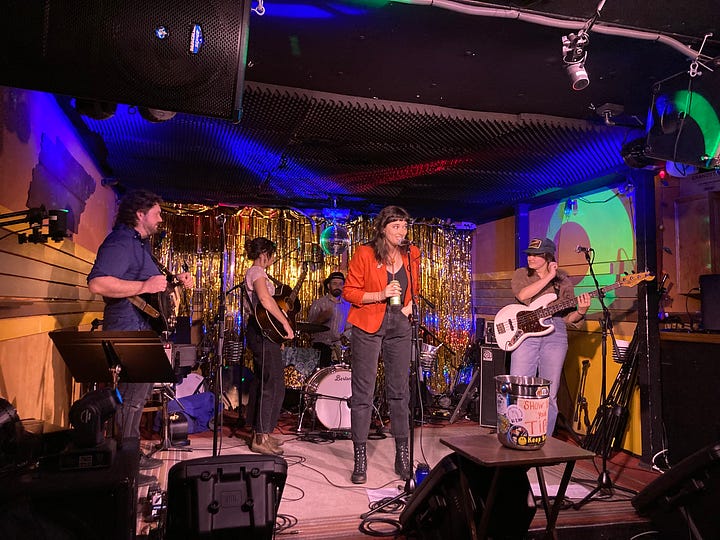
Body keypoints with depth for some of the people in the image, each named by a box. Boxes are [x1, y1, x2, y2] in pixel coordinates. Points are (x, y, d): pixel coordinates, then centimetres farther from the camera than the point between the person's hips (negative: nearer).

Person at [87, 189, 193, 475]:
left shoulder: (140, 243, 17)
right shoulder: (120, 242, -17)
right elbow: (97, 283, -30)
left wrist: (174, 280, 12)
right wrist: (144, 286, -32)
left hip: (143, 330, 11)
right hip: (128, 330, -11)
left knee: (137, 391, 18)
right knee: (133, 395, -4)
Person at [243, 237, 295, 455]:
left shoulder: (257, 272, 22)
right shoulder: (256, 272, -10)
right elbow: (266, 301, -26)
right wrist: (286, 323, -22)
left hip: (264, 332, 11)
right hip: (263, 331, -11)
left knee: (267, 384, 14)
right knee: (271, 384, -9)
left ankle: (262, 433, 22)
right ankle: (260, 439, -4)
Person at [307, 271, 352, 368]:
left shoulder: (347, 305, 13)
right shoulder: (318, 303, 1)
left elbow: (349, 327, 17)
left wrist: (344, 336, -3)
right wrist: (321, 319, -24)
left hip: (339, 345, 4)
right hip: (321, 343, -4)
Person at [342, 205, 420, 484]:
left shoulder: (412, 254, 6)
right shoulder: (364, 254, -8)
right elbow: (349, 291, -6)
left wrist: (411, 304, 3)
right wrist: (381, 295, -18)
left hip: (400, 327, 4)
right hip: (368, 326, -4)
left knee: (400, 390, 8)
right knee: (362, 392, -1)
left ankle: (403, 456, 19)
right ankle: (360, 459, 10)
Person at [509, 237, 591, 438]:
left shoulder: (563, 280, 13)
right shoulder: (521, 274, 10)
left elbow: (568, 318, 11)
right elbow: (523, 295, -13)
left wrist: (580, 311, -10)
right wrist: (549, 277, -12)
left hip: (555, 333, 1)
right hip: (525, 332, -1)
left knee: (549, 395, 3)